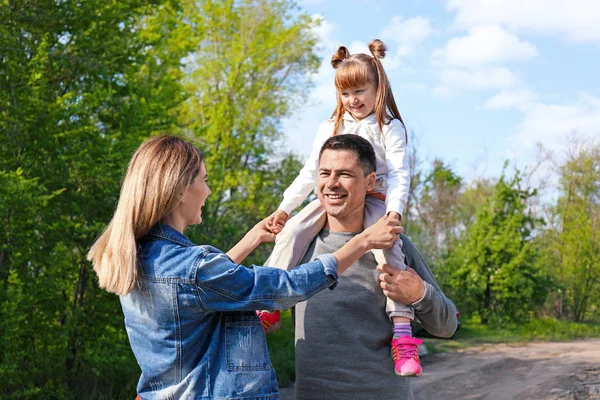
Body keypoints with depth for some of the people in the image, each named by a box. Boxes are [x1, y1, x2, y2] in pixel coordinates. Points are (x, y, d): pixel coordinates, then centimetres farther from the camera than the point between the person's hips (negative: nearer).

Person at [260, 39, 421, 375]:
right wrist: (285, 208, 9)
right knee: (291, 232, -19)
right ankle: (268, 308, -15)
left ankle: (402, 331, -36)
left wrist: (394, 211, -23)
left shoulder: (389, 127, 4)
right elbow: (309, 173, 17)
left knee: (387, 246, -32)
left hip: (373, 201, -4)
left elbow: (399, 175, -5)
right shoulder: (330, 128, 17)